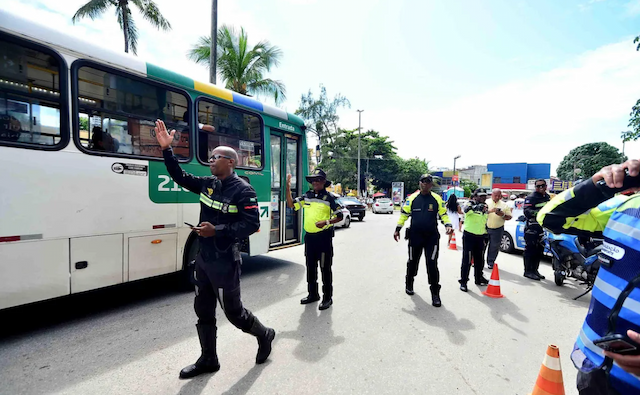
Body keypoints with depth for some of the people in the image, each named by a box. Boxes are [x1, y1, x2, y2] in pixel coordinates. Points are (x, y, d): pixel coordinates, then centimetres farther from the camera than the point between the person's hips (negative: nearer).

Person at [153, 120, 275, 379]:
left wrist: (217, 230, -26)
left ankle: (264, 335, 34)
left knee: (233, 311, 7)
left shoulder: (243, 190, -16)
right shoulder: (207, 184, 6)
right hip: (203, 259, 8)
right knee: (203, 311, 16)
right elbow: (180, 177, 12)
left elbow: (252, 225, -21)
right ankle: (208, 359, 34)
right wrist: (166, 149, 3)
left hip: (225, 262, -7)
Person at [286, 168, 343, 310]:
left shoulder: (329, 197, -7)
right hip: (309, 236, 6)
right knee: (310, 267, 16)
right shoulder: (307, 196, 7)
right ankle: (313, 294, 31)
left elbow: (339, 216, -7)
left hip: (324, 237, -6)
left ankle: (327, 297, 15)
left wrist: (327, 222, -23)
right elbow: (291, 205, 9)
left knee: (325, 268, 2)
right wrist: (288, 188, -1)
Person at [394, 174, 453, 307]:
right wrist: (398, 229, 0)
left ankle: (435, 293, 8)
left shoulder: (437, 199, 0)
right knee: (412, 262, 16)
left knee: (432, 265, -5)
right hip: (415, 236, 1)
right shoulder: (412, 198, -1)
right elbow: (404, 214, 5)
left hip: (432, 237, -1)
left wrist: (448, 225, -12)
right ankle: (409, 284, 40)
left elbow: (443, 214, 6)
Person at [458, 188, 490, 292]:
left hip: (480, 237, 7)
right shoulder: (470, 205, -9)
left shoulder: (485, 207, 12)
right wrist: (475, 206, -48)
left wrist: (486, 233, 21)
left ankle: (479, 278, 34)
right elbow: (466, 210, -35)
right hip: (469, 235, -7)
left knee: (479, 259, 17)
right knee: (467, 260, -4)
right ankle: (463, 281, 4)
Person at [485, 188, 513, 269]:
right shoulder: (486, 202, 1)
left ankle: (491, 262, 21)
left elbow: (509, 217, 6)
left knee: (494, 247, 7)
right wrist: (490, 211, -25)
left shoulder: (504, 205, 7)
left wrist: (502, 215, -13)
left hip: (497, 229, 2)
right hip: (485, 228, -1)